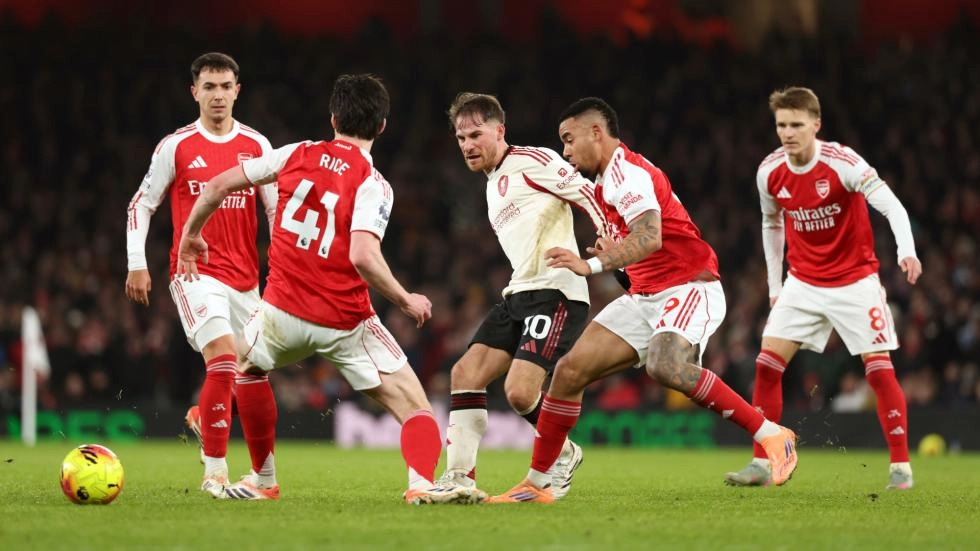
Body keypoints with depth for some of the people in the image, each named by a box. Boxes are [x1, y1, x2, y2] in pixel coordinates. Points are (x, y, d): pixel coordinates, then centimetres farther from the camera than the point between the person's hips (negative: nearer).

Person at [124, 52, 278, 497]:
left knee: (254, 370, 9)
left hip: (245, 277, 5)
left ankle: (203, 418, 40)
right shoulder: (176, 147, -1)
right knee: (223, 357, -22)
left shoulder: (256, 146, 5)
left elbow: (277, 209, 10)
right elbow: (141, 204, 5)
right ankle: (215, 471, -16)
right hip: (196, 272, -4)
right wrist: (136, 264, -2)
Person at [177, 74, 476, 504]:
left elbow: (219, 185, 8)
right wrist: (406, 301, -10)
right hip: (344, 322, -3)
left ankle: (263, 481, 34)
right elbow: (364, 256, -23)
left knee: (245, 367, 33)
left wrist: (191, 235, 24)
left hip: (282, 311, 3)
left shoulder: (298, 155, 4)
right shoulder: (373, 184, -9)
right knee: (414, 405, 0)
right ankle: (421, 484, -26)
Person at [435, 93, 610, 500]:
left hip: (555, 292, -9)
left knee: (520, 393, -18)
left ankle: (564, 455, 10)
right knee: (465, 374, -4)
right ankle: (460, 477, -4)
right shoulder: (493, 187, 23)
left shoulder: (532, 162, -5)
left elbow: (587, 194, -12)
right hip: (519, 295, 9)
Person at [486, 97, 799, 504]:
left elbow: (649, 238, -31)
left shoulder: (628, 173, -15)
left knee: (665, 365, -36)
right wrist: (613, 253, 10)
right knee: (570, 371, 0)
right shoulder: (606, 181, 15)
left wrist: (592, 265, -40)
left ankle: (770, 435, -27)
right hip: (646, 298, 10)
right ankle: (536, 484, 9)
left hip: (689, 288, -10)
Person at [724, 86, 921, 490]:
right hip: (803, 283, 4)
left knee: (879, 368, -9)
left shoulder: (842, 163, -20)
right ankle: (760, 465, -1)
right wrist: (774, 283, 12)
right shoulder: (769, 172, -5)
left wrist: (907, 251, -45)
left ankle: (900, 466, 1)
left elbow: (892, 206, -27)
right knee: (767, 364, -7)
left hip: (854, 281, -4)